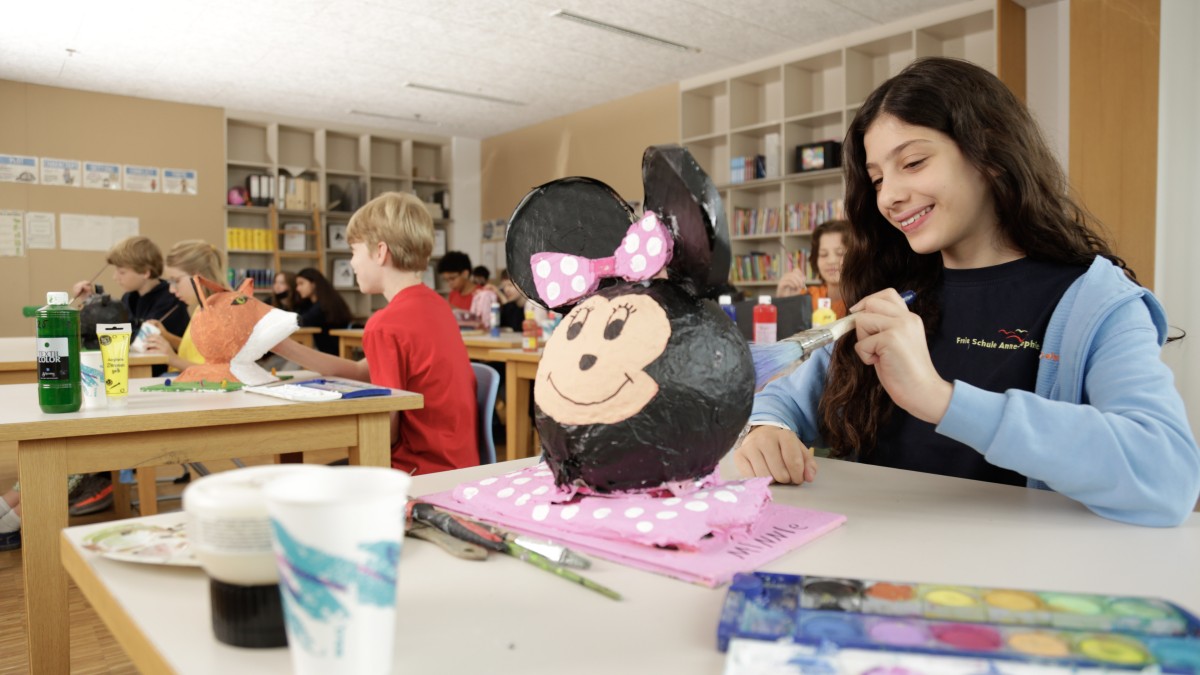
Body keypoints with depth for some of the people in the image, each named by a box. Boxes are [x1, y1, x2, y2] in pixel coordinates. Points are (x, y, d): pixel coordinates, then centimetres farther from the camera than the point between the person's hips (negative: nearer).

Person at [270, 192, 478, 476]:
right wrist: (285, 347, 12)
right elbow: (361, 372, 10)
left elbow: (387, 433, -16)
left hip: (426, 472, -8)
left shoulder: (384, 326, -21)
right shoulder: (433, 303, 6)